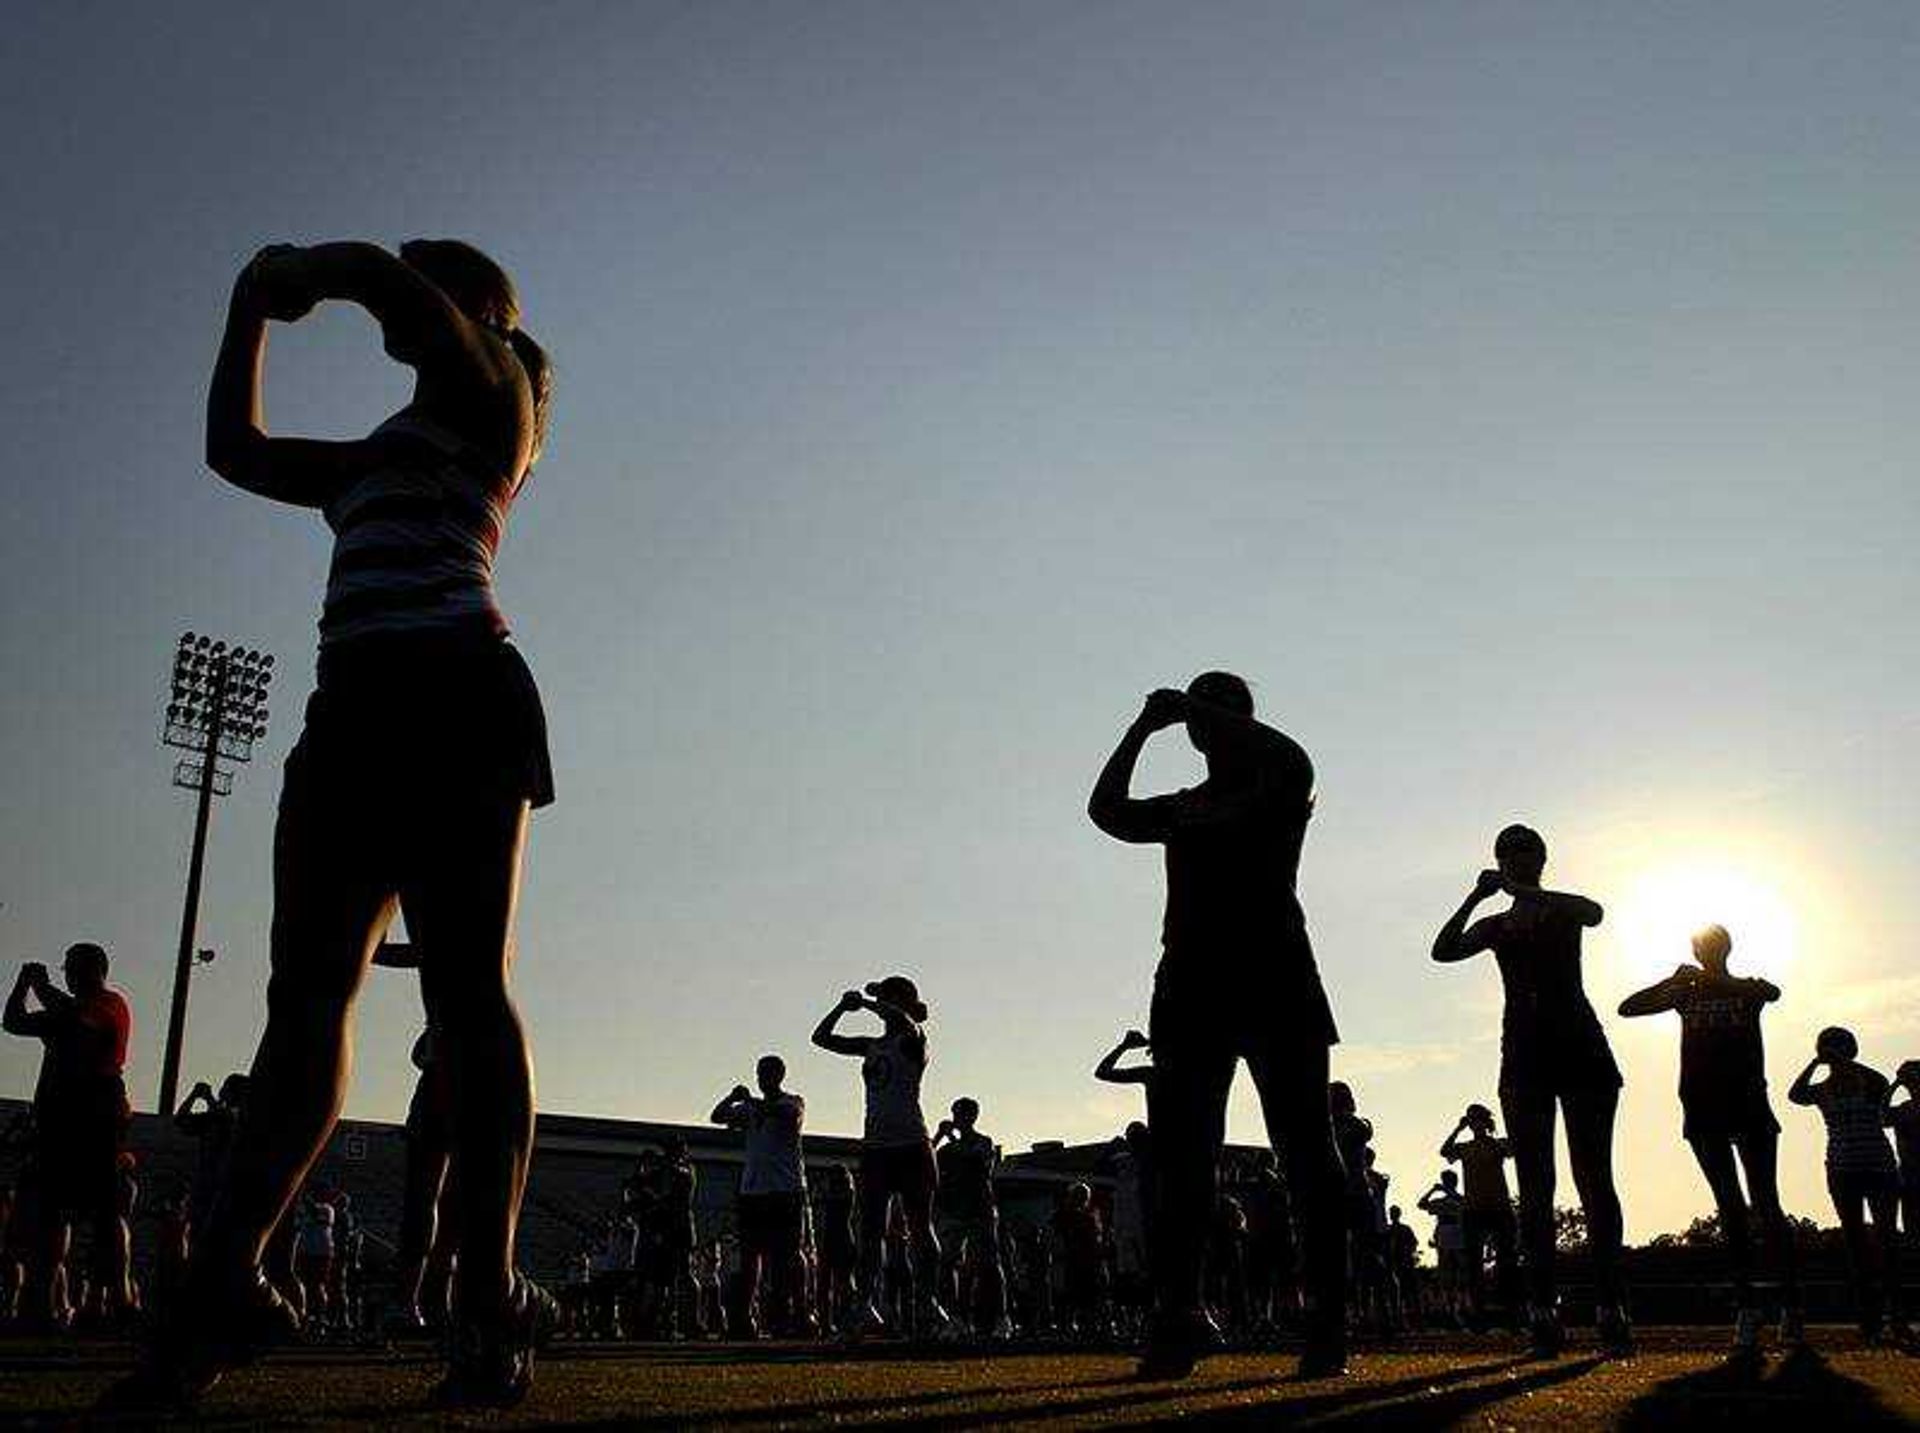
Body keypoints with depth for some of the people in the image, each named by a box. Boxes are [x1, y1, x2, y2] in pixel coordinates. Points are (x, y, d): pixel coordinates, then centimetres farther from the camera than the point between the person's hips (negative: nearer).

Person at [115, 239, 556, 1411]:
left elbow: (378, 274, -6)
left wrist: (291, 271, 13)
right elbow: (236, 447, 40)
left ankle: (493, 1300, -18)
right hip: (360, 702, 9)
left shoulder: (491, 381, 11)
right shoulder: (386, 456, 34)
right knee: (308, 986, -4)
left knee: (468, 987, -16)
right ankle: (228, 1282, -8)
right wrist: (252, 312, 36)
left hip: (450, 687, -9)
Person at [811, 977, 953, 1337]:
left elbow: (909, 1025, -28)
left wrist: (868, 1003, -16)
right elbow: (821, 1038, 16)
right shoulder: (871, 1046, 15)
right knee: (871, 1230, -1)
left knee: (920, 1229, 0)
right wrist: (844, 1007, 2)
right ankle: (868, 1305, -3)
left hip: (911, 1145, -6)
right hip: (875, 1146, 6)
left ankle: (930, 1305, 4)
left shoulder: (913, 1042, -4)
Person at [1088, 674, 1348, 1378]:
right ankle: (1178, 1314, -3)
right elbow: (1108, 811, 14)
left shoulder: (1279, 789, 10)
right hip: (1192, 983, 5)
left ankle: (1328, 1321, -7)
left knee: (1304, 1147, -7)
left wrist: (1200, 708, -4)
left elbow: (1295, 761, -13)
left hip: (1272, 977, -4)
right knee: (1180, 1152, -3)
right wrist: (1142, 729, 9)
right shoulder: (1182, 807, 23)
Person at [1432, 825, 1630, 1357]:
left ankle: (1611, 1309, -12)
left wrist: (1518, 891, -15)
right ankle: (1543, 1311, -7)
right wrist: (1476, 896, -9)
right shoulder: (1495, 926, 16)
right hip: (1525, 1053, 2)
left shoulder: (1563, 908, 11)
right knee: (1534, 1187, -4)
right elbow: (1444, 950, -1)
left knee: (1594, 1178, -9)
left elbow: (1594, 912, -15)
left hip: (1579, 1047, -2)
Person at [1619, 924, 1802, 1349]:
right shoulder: (1687, 993, 15)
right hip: (1705, 1112, 2)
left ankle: (1791, 1305, -3)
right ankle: (1746, 1308, -3)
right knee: (1730, 1207, -1)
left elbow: (1773, 992, -15)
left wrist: (1718, 982, -24)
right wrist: (1673, 981, -9)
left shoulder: (1749, 988, 10)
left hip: (1750, 1107, -2)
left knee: (1765, 1205, -6)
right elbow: (1628, 1008, 5)